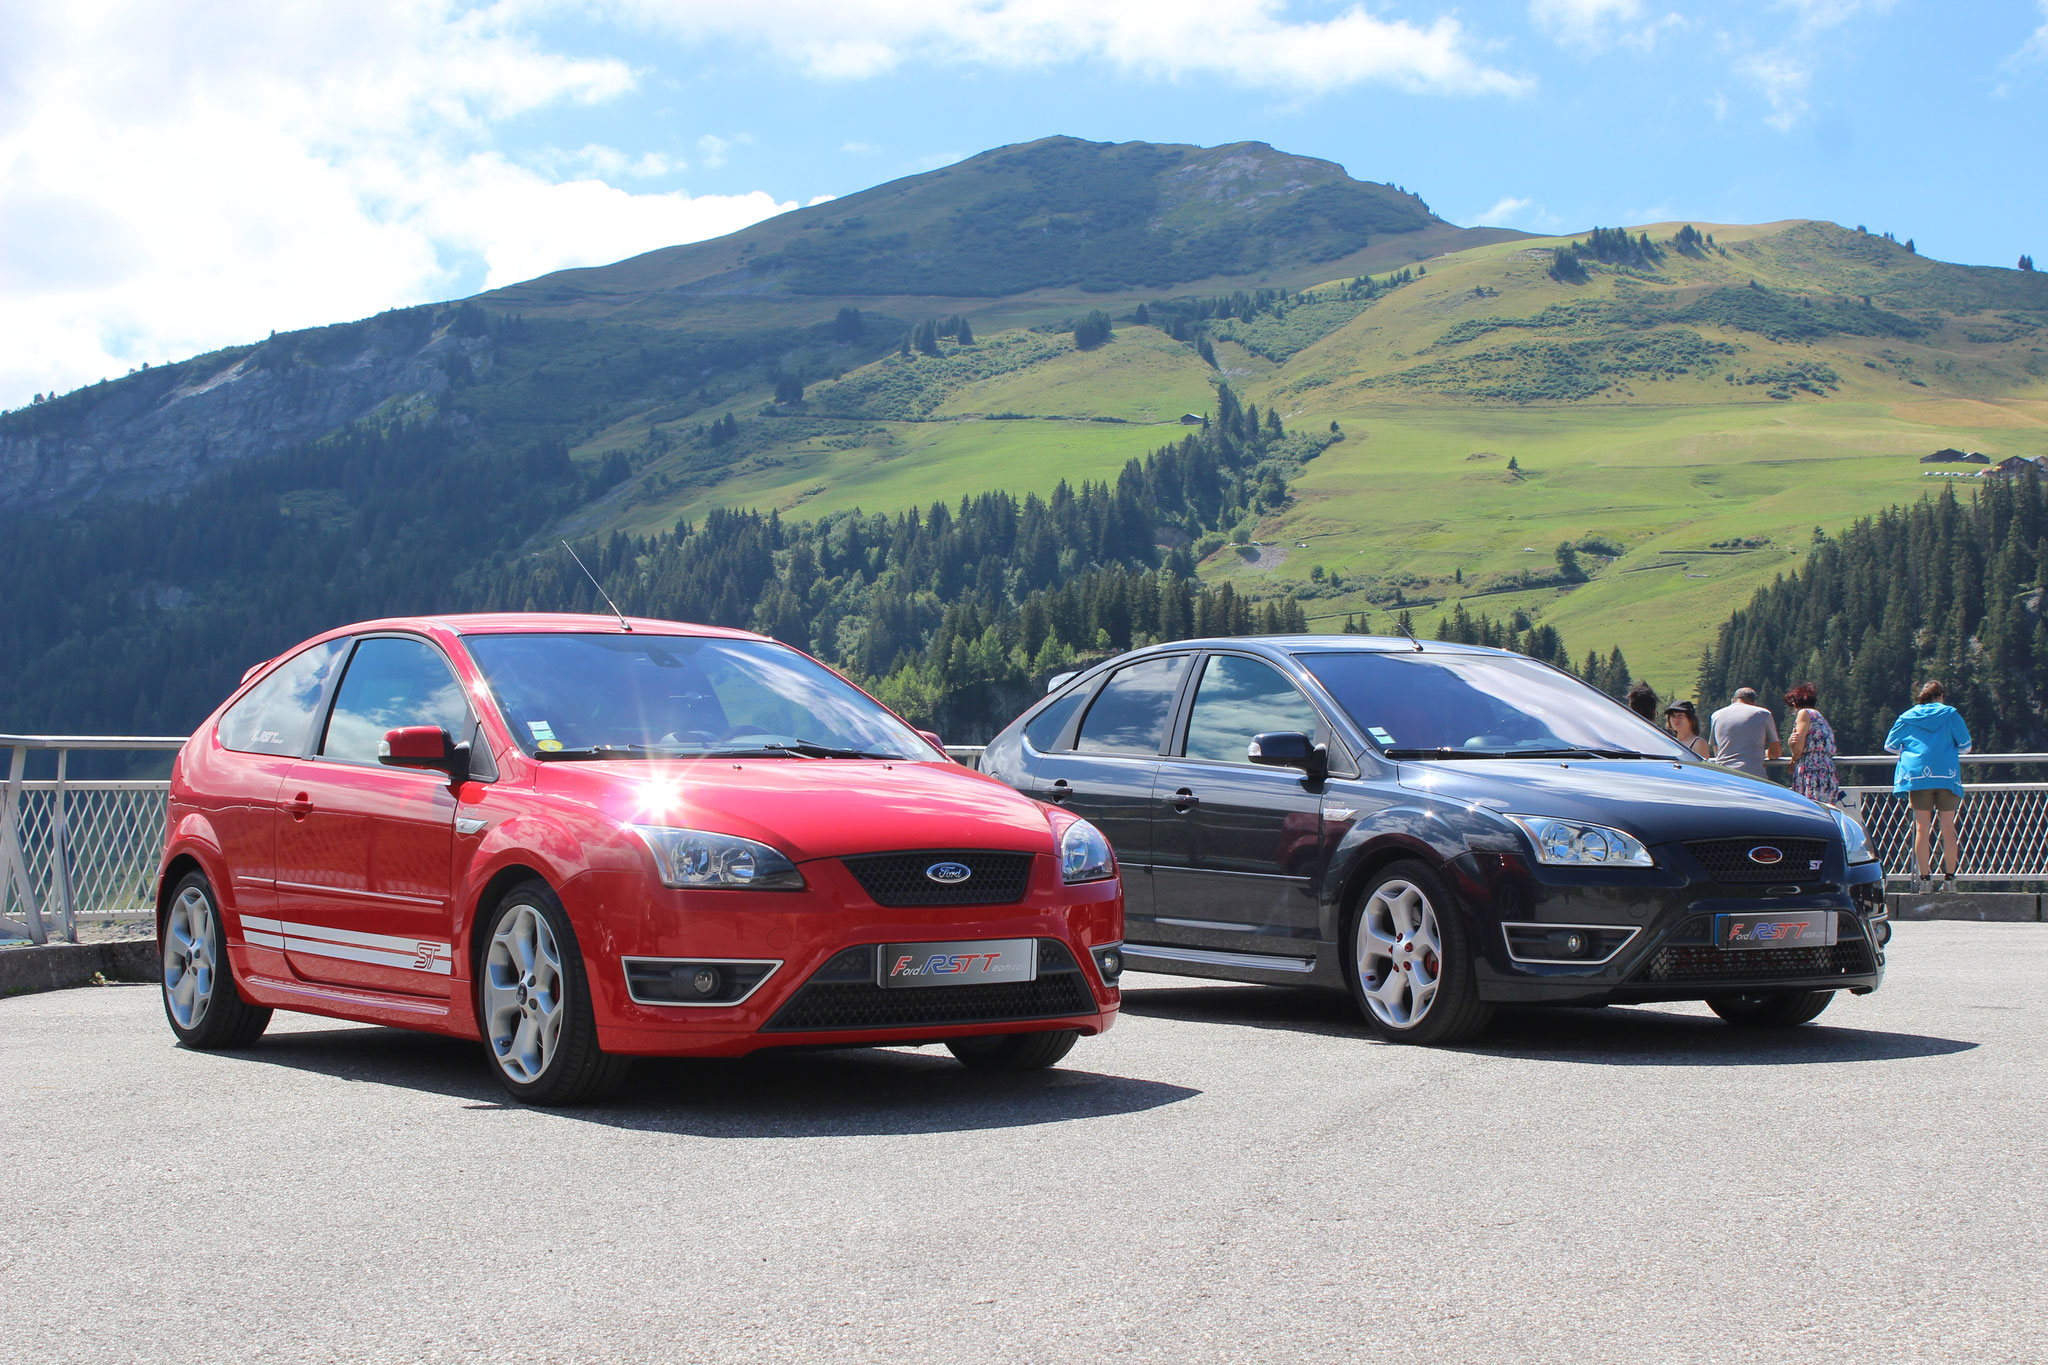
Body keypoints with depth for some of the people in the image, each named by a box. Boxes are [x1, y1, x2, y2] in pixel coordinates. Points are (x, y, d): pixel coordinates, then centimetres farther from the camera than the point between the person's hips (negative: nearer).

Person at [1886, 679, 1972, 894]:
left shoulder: (1907, 716, 11)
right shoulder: (1950, 714, 7)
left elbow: (1890, 746, 15)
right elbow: (1965, 746, 8)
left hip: (1917, 776, 1)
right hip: (1947, 776, -1)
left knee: (1922, 828, 0)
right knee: (1948, 827, 3)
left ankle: (1922, 878, -4)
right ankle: (1950, 878, 2)